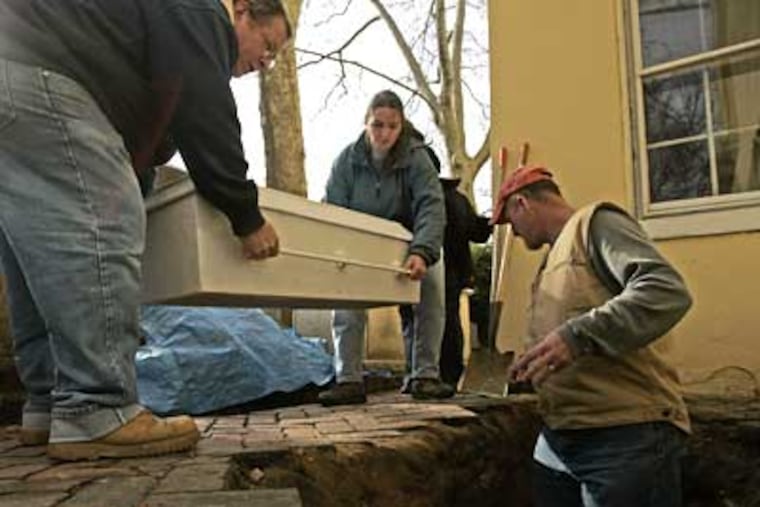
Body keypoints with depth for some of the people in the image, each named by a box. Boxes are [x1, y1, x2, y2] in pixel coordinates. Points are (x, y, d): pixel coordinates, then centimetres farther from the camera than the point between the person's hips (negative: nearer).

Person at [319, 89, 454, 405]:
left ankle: (424, 376, -12)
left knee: (432, 283, -22)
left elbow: (431, 207, -29)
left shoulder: (415, 158, -16)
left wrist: (422, 252, -48)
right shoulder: (348, 160, -10)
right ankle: (348, 380, -8)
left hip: (409, 249, -1)